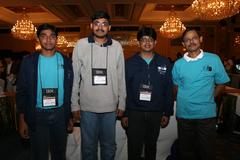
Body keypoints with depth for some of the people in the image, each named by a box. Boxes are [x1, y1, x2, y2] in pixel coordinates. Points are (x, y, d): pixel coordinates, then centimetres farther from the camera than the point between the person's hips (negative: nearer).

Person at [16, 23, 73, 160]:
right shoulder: (29, 61, -3)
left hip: (60, 114, 2)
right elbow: (22, 92, -1)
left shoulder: (65, 61, 1)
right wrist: (22, 119, -4)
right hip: (37, 115, -1)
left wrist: (70, 116, 5)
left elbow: (70, 91, 4)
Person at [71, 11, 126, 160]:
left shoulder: (117, 46, 1)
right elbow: (75, 77, -1)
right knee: (88, 146, 14)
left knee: (109, 146, 16)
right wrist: (75, 105, -2)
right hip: (87, 107, -1)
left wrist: (122, 103, 4)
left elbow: (121, 78, 4)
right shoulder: (81, 45, -2)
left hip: (110, 107, 1)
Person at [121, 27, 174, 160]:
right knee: (134, 149, 6)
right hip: (134, 113, -1)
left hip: (156, 113, 2)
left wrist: (167, 113, 2)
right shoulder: (129, 63, -1)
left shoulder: (164, 63, 3)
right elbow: (124, 89, -2)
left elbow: (169, 90, 4)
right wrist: (124, 114, -4)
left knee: (151, 146, 18)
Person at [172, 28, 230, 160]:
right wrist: (185, 101, 0)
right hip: (184, 114, 2)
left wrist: (208, 99, -4)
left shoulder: (214, 60, -4)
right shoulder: (178, 64, 0)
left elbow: (221, 84, 4)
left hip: (207, 114, -1)